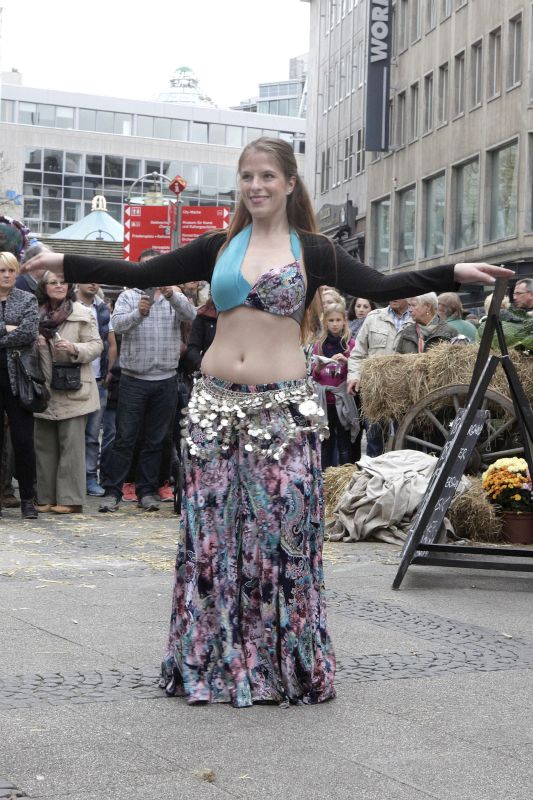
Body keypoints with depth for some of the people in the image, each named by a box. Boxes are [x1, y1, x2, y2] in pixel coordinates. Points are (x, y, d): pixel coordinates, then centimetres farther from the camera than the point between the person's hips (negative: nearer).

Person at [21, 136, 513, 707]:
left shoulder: (312, 251, 3)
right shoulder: (219, 247, 10)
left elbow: (379, 286, -7)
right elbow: (140, 275, 9)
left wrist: (455, 273, -18)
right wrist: (61, 262, 6)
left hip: (283, 408, -3)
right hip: (215, 403, 3)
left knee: (281, 531, -2)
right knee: (211, 531, 5)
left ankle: (285, 664, 10)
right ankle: (211, 659, 17)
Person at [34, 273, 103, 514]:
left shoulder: (82, 313, -1)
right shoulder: (36, 314, 10)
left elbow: (96, 345, -3)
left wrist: (74, 348, -20)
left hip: (72, 390, -4)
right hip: (44, 390, 4)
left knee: (71, 444, -3)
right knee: (44, 444, 7)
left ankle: (70, 499, 0)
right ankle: (46, 497, 14)